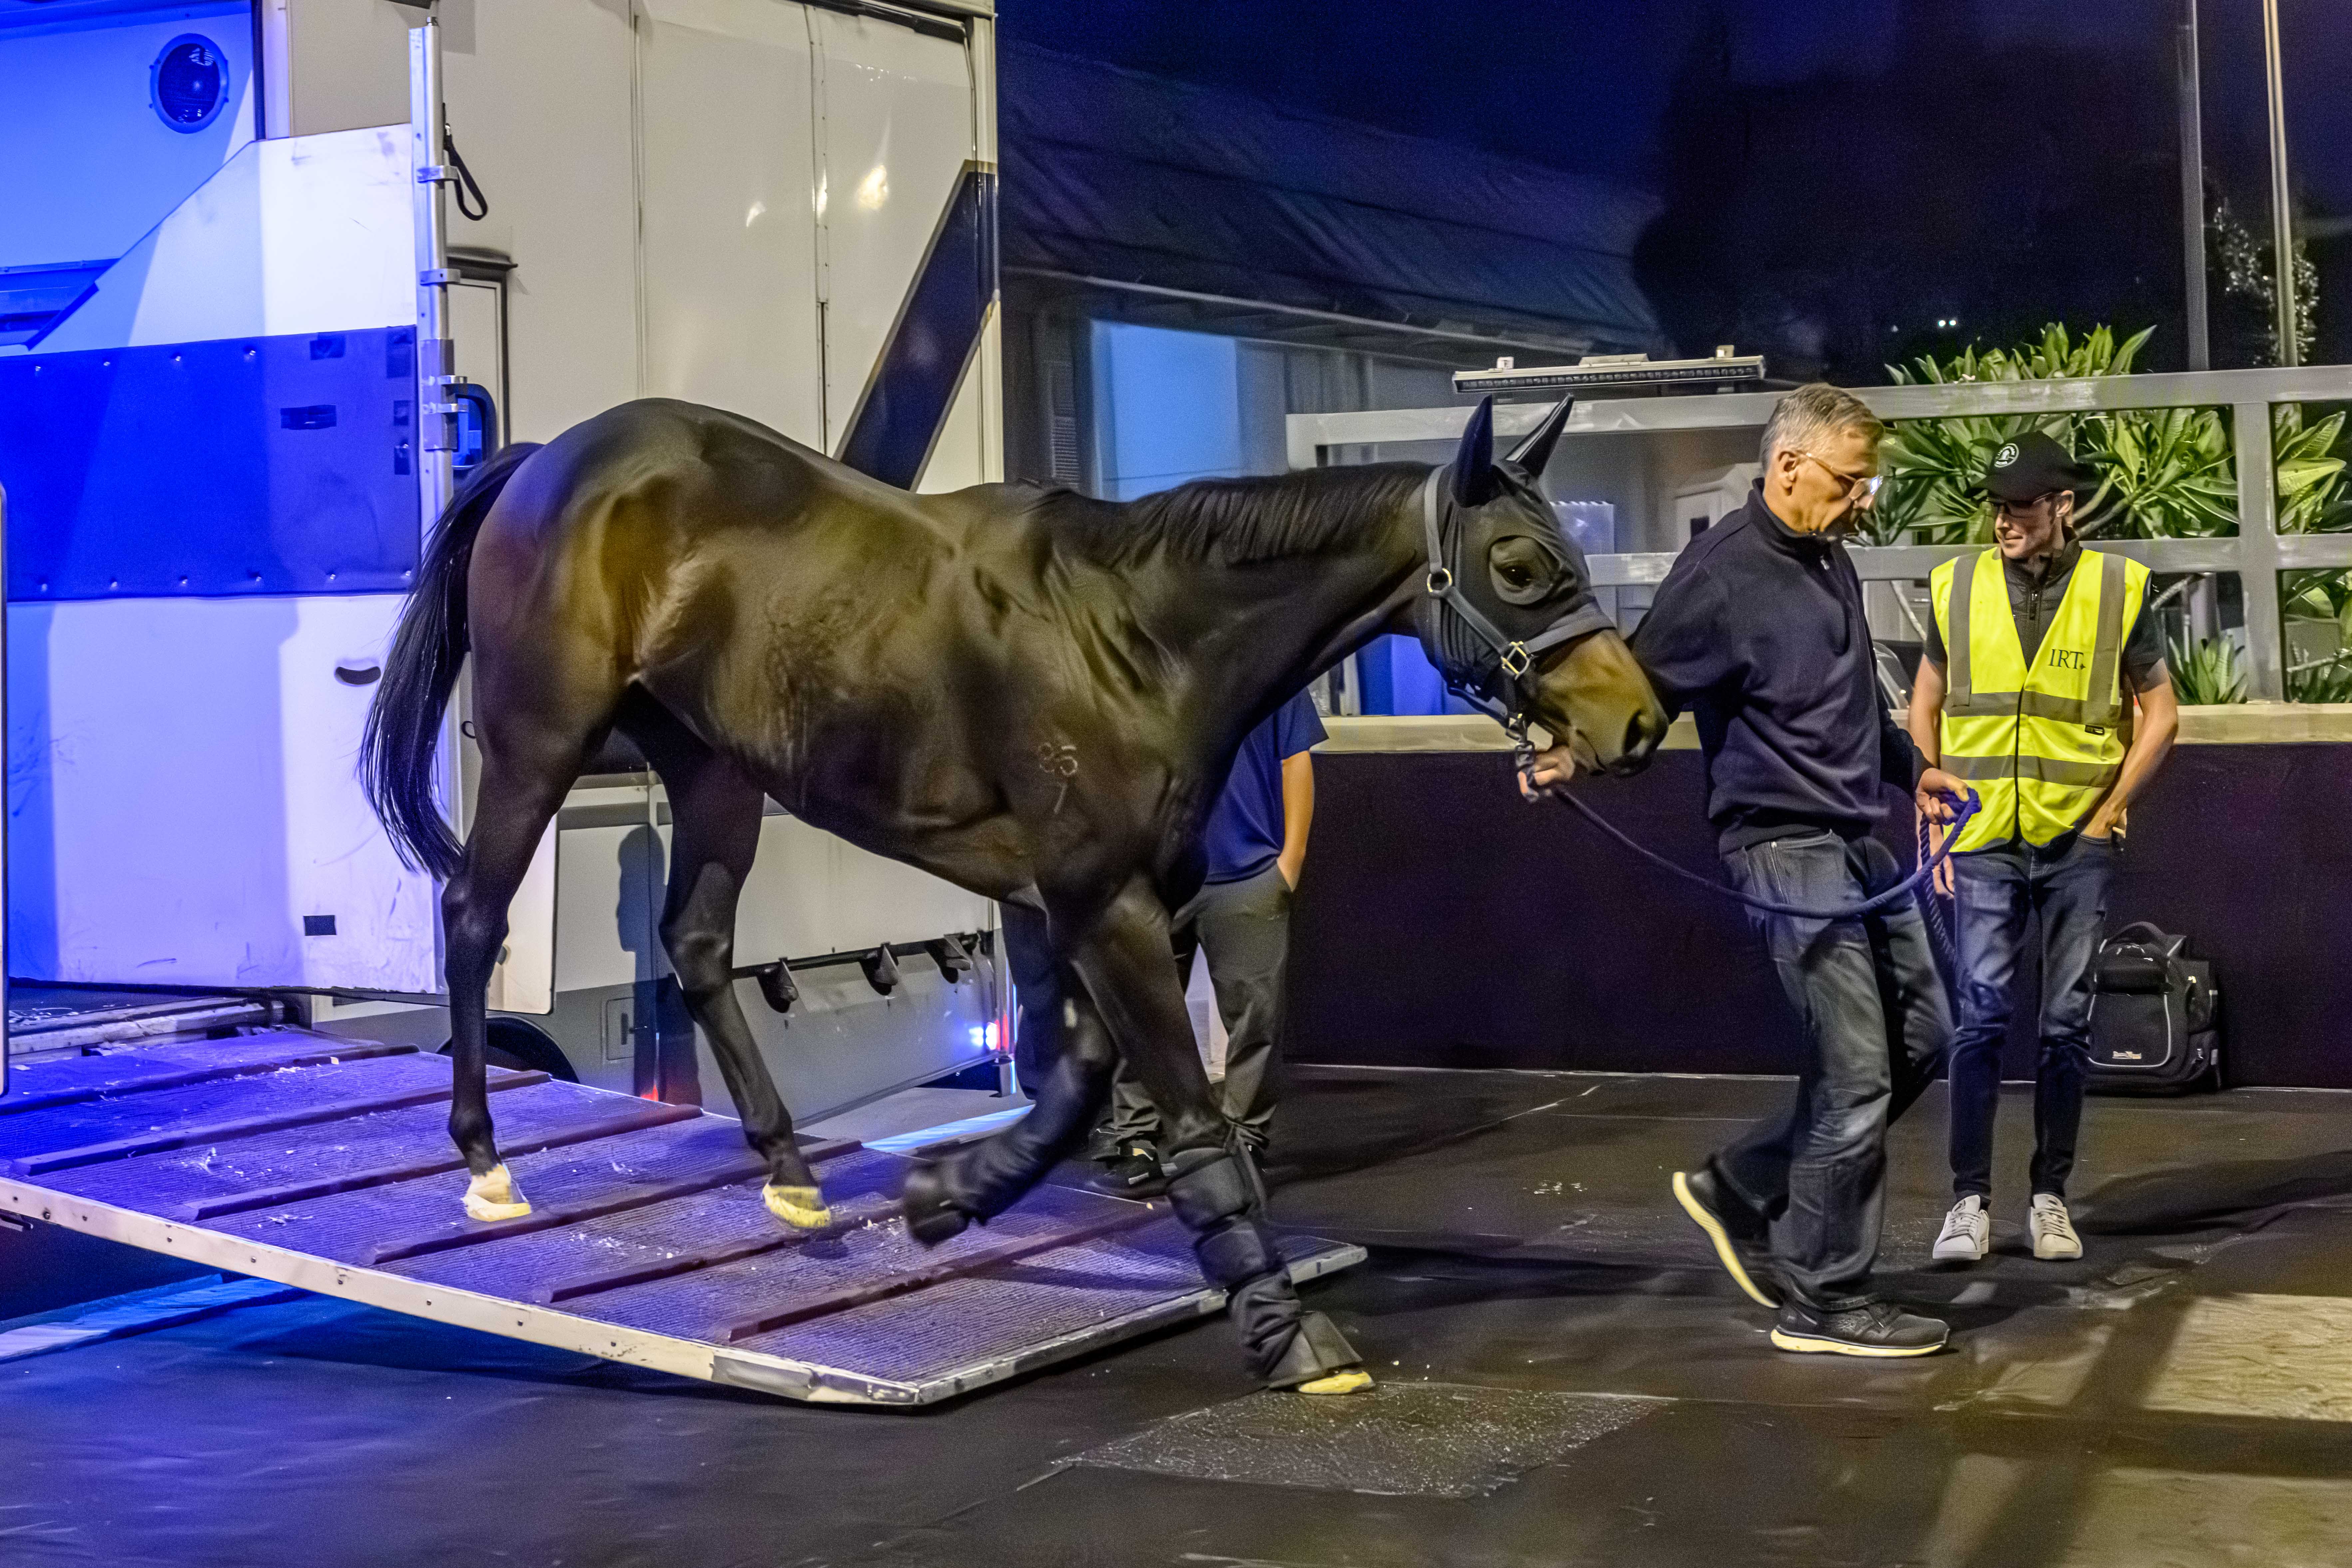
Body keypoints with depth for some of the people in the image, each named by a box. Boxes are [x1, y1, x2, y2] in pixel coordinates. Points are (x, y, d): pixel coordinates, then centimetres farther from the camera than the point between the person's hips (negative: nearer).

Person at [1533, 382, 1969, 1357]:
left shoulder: (1827, 560, 12)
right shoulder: (1725, 572, -15)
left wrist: (1911, 769, 34)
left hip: (1855, 840, 10)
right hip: (1786, 846, -10)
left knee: (1921, 1037, 15)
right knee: (1855, 1075, -7)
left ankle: (1740, 1187, 22)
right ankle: (1825, 1301, 6)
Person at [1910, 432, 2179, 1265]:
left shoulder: (2119, 589, -2)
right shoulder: (1958, 587, 2)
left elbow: (2160, 714, 5)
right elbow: (1925, 709, 11)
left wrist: (2109, 814, -2)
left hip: (2078, 843, 0)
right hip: (1985, 842, 0)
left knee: (2067, 1024, 5)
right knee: (1980, 1017, -6)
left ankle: (2050, 1196, 16)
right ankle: (1970, 1200, 1)